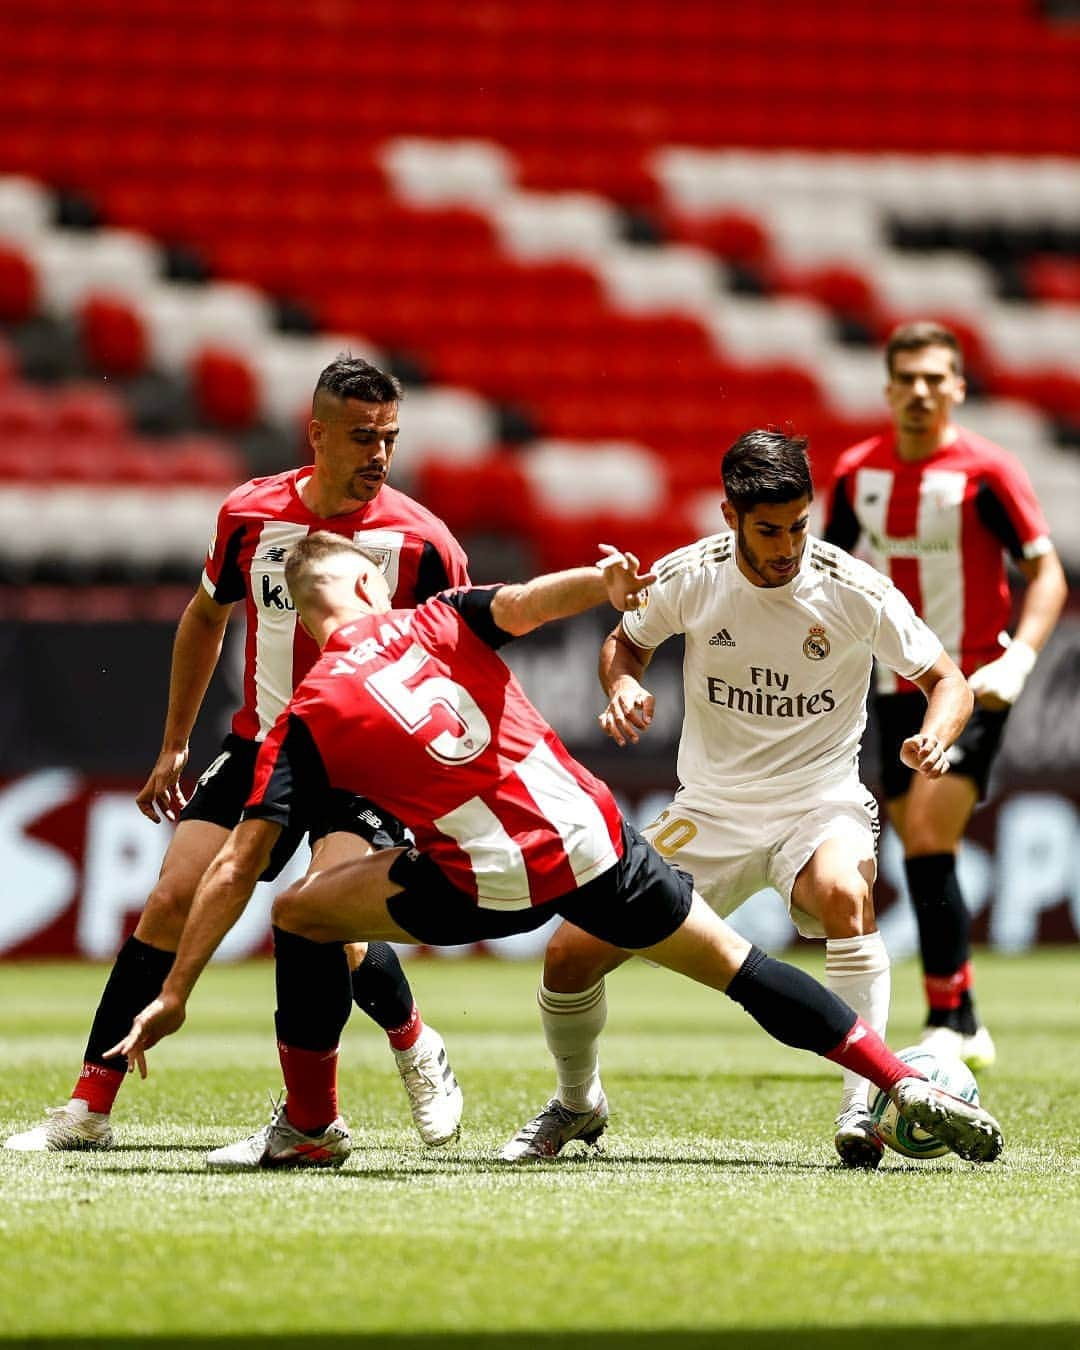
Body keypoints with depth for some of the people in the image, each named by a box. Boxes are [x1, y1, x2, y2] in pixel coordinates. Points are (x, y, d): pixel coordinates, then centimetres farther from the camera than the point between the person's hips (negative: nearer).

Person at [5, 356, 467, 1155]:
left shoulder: (420, 541, -13)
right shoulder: (250, 515, -3)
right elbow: (206, 617, 15)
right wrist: (174, 747, 17)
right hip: (261, 748, 4)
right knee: (171, 902, -8)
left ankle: (419, 1052, 8)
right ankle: (88, 1110, -1)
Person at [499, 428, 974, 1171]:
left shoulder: (854, 590, -15)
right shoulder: (688, 577, -9)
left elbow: (947, 679, -5)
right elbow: (626, 641, 12)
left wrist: (936, 735, -27)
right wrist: (623, 686, -10)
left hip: (820, 805, -3)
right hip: (710, 811, 3)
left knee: (844, 891, -39)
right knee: (570, 955, -5)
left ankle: (863, 1104, -31)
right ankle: (578, 1103, 26)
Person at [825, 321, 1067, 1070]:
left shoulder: (986, 470, -9)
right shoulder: (858, 471, 6)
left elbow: (1047, 572, -9)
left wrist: (1018, 659, -22)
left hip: (970, 686, -5)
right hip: (899, 690, 5)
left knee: (927, 838, -18)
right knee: (924, 858, 6)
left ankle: (950, 1021, -13)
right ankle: (965, 1027, 17)